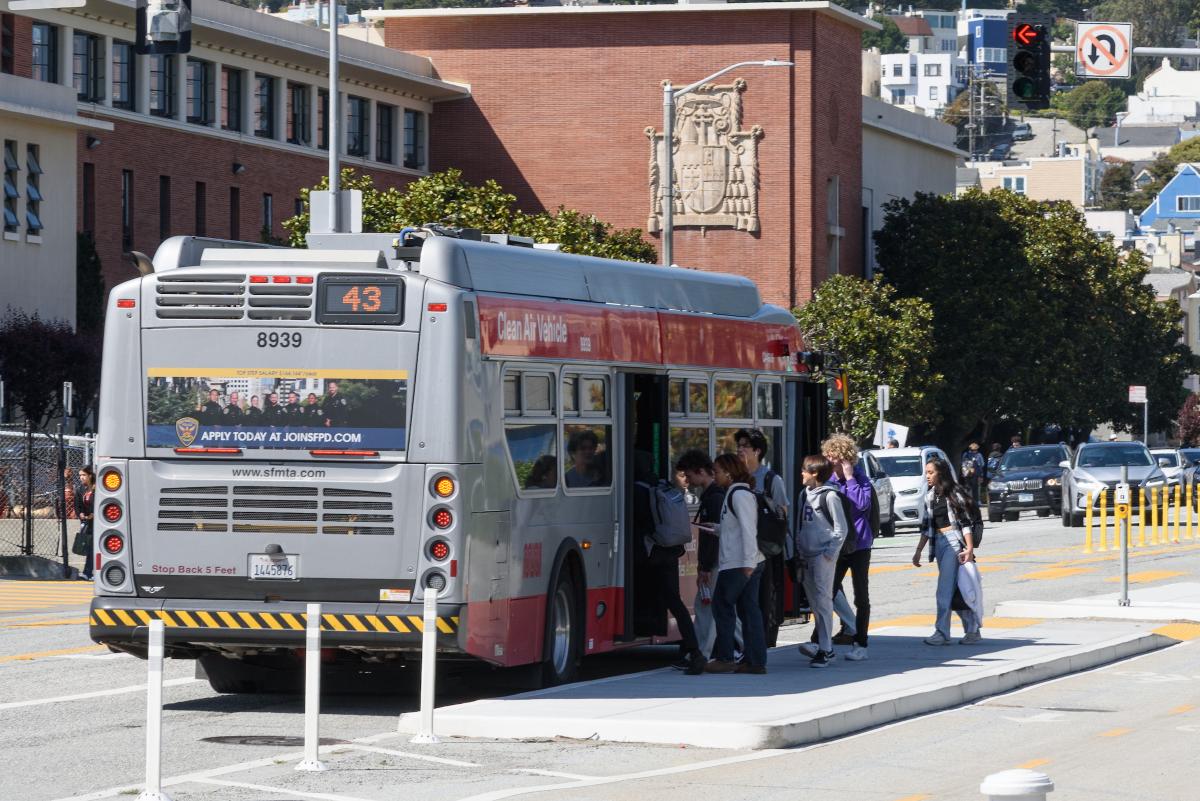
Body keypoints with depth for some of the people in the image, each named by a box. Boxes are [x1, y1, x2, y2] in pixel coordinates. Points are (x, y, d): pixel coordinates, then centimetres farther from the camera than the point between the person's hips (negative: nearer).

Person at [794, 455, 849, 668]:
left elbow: (841, 528, -9)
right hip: (807, 555, 8)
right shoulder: (804, 495, 12)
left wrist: (830, 552, -12)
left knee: (823, 600, -10)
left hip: (823, 556, -8)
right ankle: (825, 646, 17)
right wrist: (799, 548, 13)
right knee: (814, 601, 10)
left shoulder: (829, 496, -10)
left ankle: (824, 649, -9)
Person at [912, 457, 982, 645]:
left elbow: (966, 522, -9)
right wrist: (918, 551, 13)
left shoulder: (954, 494, -7)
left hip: (953, 540, -7)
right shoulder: (930, 497, 13)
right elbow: (926, 527, 17)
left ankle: (942, 633, -14)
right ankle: (972, 630, 15)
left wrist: (969, 548, -17)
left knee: (945, 589, -13)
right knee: (955, 591, 8)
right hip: (938, 543, 7)